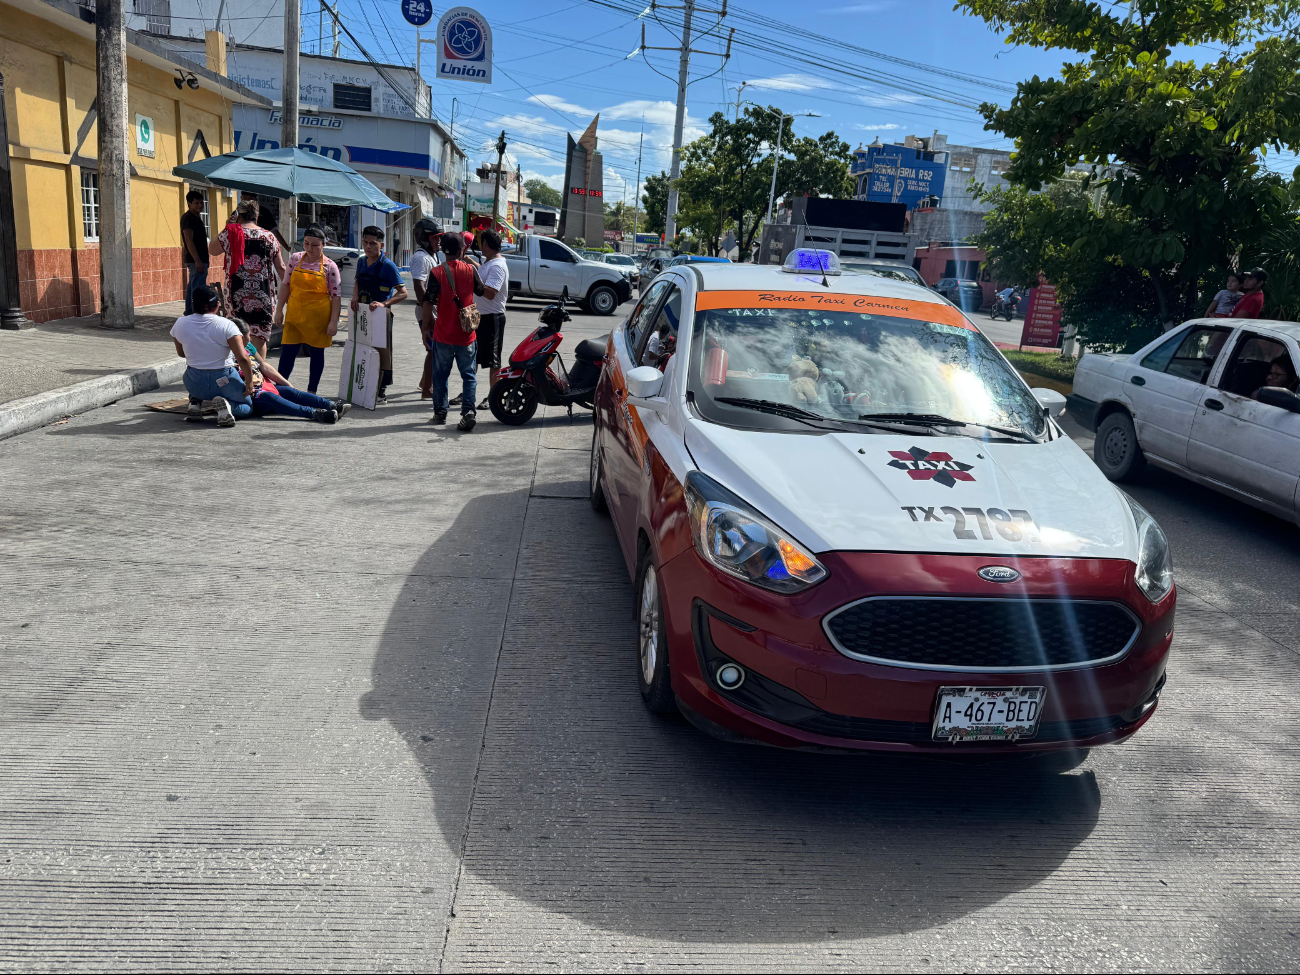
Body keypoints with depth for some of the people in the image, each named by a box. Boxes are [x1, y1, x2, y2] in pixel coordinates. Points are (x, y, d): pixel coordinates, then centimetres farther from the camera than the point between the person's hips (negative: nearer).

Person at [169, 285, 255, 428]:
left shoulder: (180, 324, -2)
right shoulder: (226, 325, -14)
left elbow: (181, 353, 14)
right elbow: (243, 358, -22)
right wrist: (249, 383, -9)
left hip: (194, 384, 4)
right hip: (224, 382, -4)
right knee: (247, 407, 24)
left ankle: (195, 403, 12)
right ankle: (226, 405, -11)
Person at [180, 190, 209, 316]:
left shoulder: (196, 217, 19)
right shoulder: (188, 218, -10)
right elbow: (188, 240, -18)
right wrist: (197, 260, -25)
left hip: (199, 260, 10)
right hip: (196, 260, -10)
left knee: (191, 290, 13)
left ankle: (189, 315, 19)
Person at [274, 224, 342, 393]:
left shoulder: (330, 266, -5)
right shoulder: (295, 259, 4)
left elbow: (336, 295, -4)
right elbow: (285, 284, 10)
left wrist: (333, 321, -9)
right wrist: (279, 309, 6)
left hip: (318, 317, -2)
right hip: (294, 315, 2)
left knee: (316, 353, 8)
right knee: (287, 351, 1)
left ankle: (311, 391, 20)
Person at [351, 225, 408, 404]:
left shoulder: (388, 266, -12)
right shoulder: (361, 262, 8)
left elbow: (403, 293, -13)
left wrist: (384, 304, -25)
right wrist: (355, 298, 4)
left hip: (381, 315, -7)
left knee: (382, 353, -1)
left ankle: (382, 391, 6)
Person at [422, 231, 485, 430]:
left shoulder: (437, 273, -8)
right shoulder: (470, 270, -3)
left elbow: (429, 302, -8)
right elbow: (480, 290, 14)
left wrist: (426, 326, 2)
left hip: (443, 334, -1)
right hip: (466, 334, 1)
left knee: (440, 375, 13)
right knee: (468, 375, 4)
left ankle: (440, 412, 19)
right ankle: (468, 411, -9)